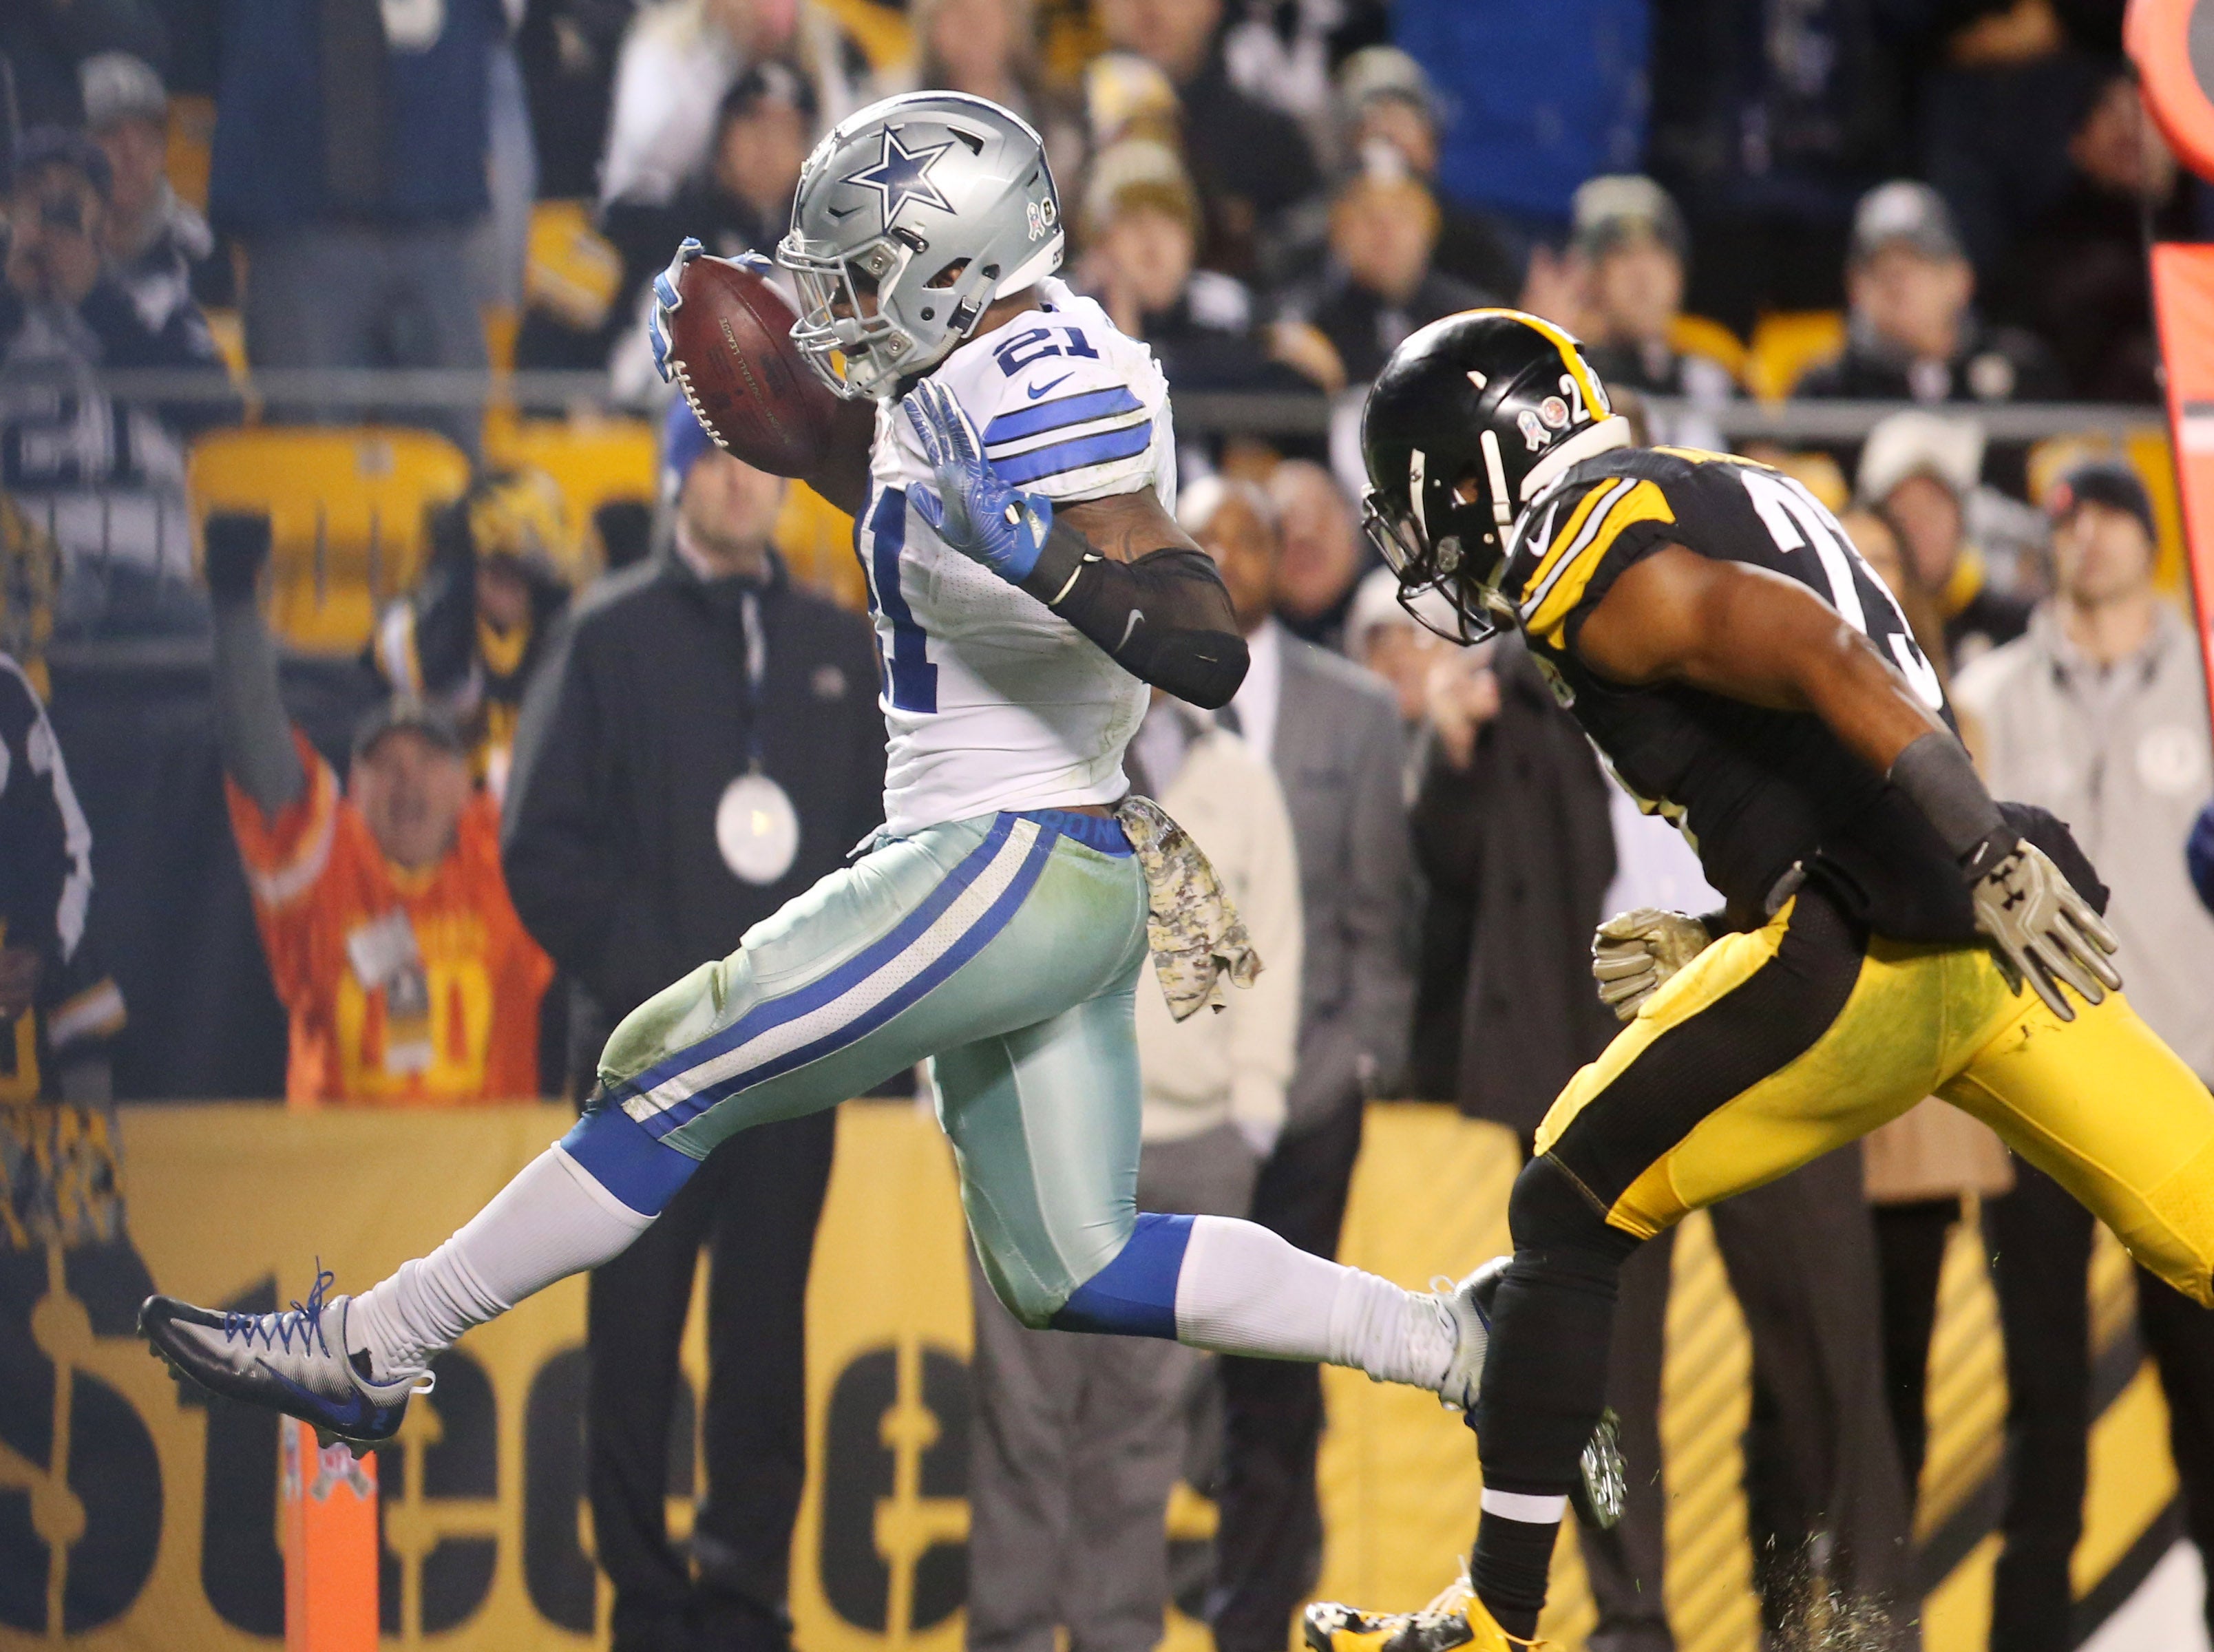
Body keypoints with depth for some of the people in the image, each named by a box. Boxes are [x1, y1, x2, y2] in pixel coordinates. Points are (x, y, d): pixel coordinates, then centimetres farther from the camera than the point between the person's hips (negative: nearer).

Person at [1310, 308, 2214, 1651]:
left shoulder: (1584, 541, -3)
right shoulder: (1740, 497, 24)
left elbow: (1817, 661, -19)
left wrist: (1988, 850, -29)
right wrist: (1706, 944, 27)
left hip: (1871, 951, -8)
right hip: (1991, 935, 8)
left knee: (1570, 1218, 6)